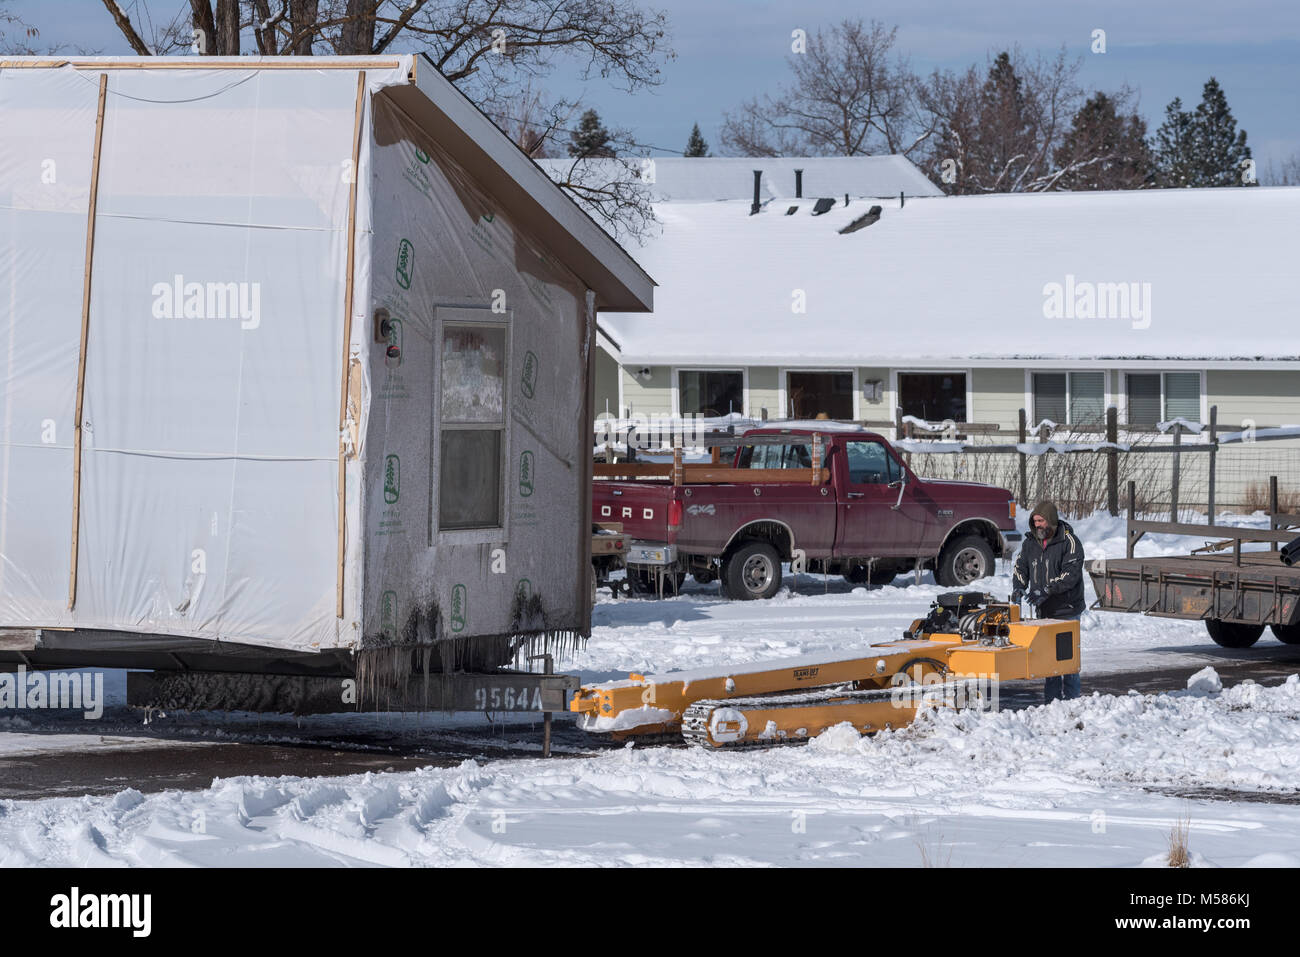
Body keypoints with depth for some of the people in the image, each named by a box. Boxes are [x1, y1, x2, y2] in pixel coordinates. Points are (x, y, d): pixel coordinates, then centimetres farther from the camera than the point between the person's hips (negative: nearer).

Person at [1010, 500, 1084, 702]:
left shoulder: (1069, 542, -10)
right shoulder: (1031, 542, 9)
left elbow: (1071, 573, -19)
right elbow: (1021, 567, 9)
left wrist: (1046, 590, -27)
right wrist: (1018, 587, -12)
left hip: (1067, 611, -6)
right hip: (1044, 611, 6)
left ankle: (1072, 699, 3)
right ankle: (1051, 699, 13)